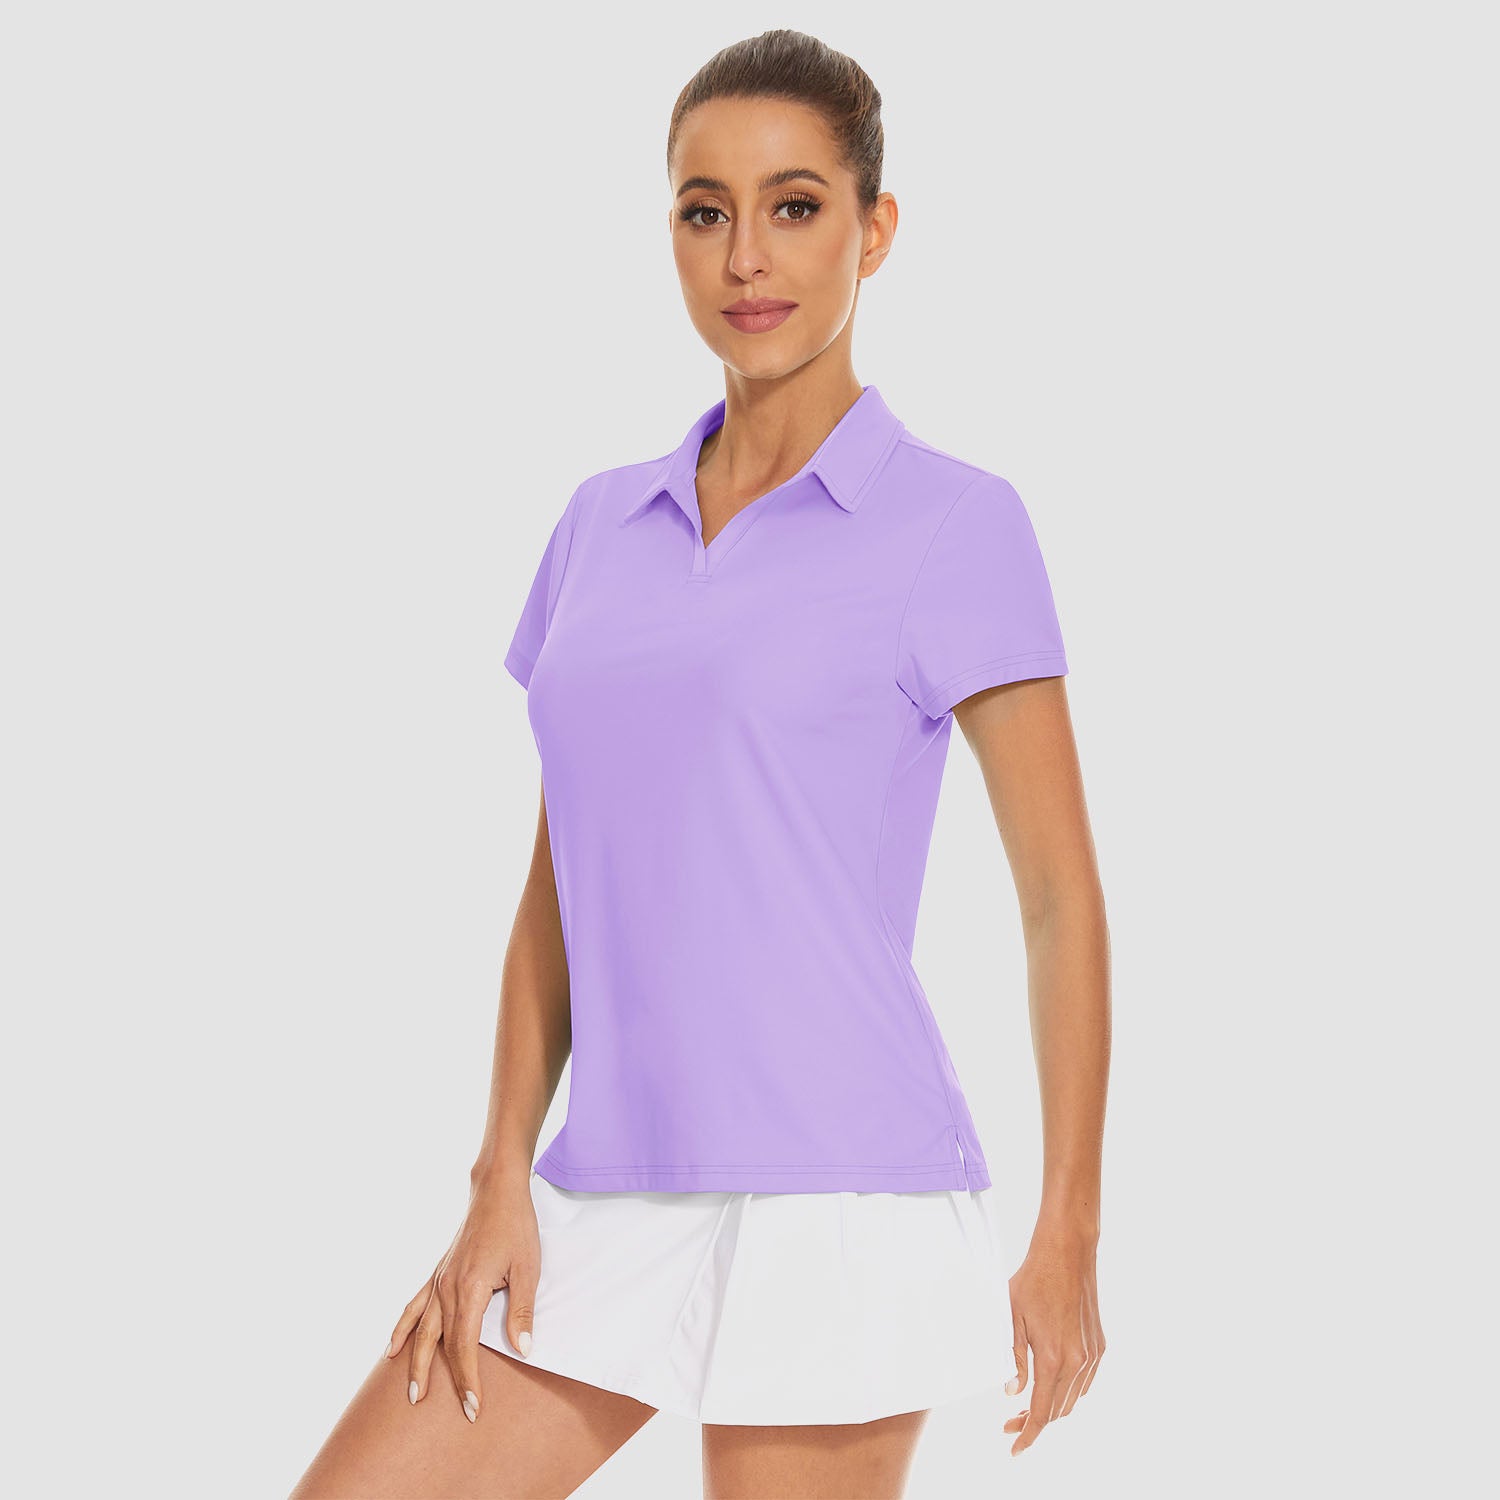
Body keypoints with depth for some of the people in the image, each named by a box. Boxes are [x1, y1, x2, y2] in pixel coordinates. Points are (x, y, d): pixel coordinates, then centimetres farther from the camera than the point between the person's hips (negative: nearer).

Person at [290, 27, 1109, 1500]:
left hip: (841, 1198, -5)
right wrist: (503, 1185, 4)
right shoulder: (601, 523, 13)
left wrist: (1067, 1238, -5)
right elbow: (557, 892, 13)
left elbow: (1063, 901, -2)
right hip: (607, 1207, 5)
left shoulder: (955, 524, -3)